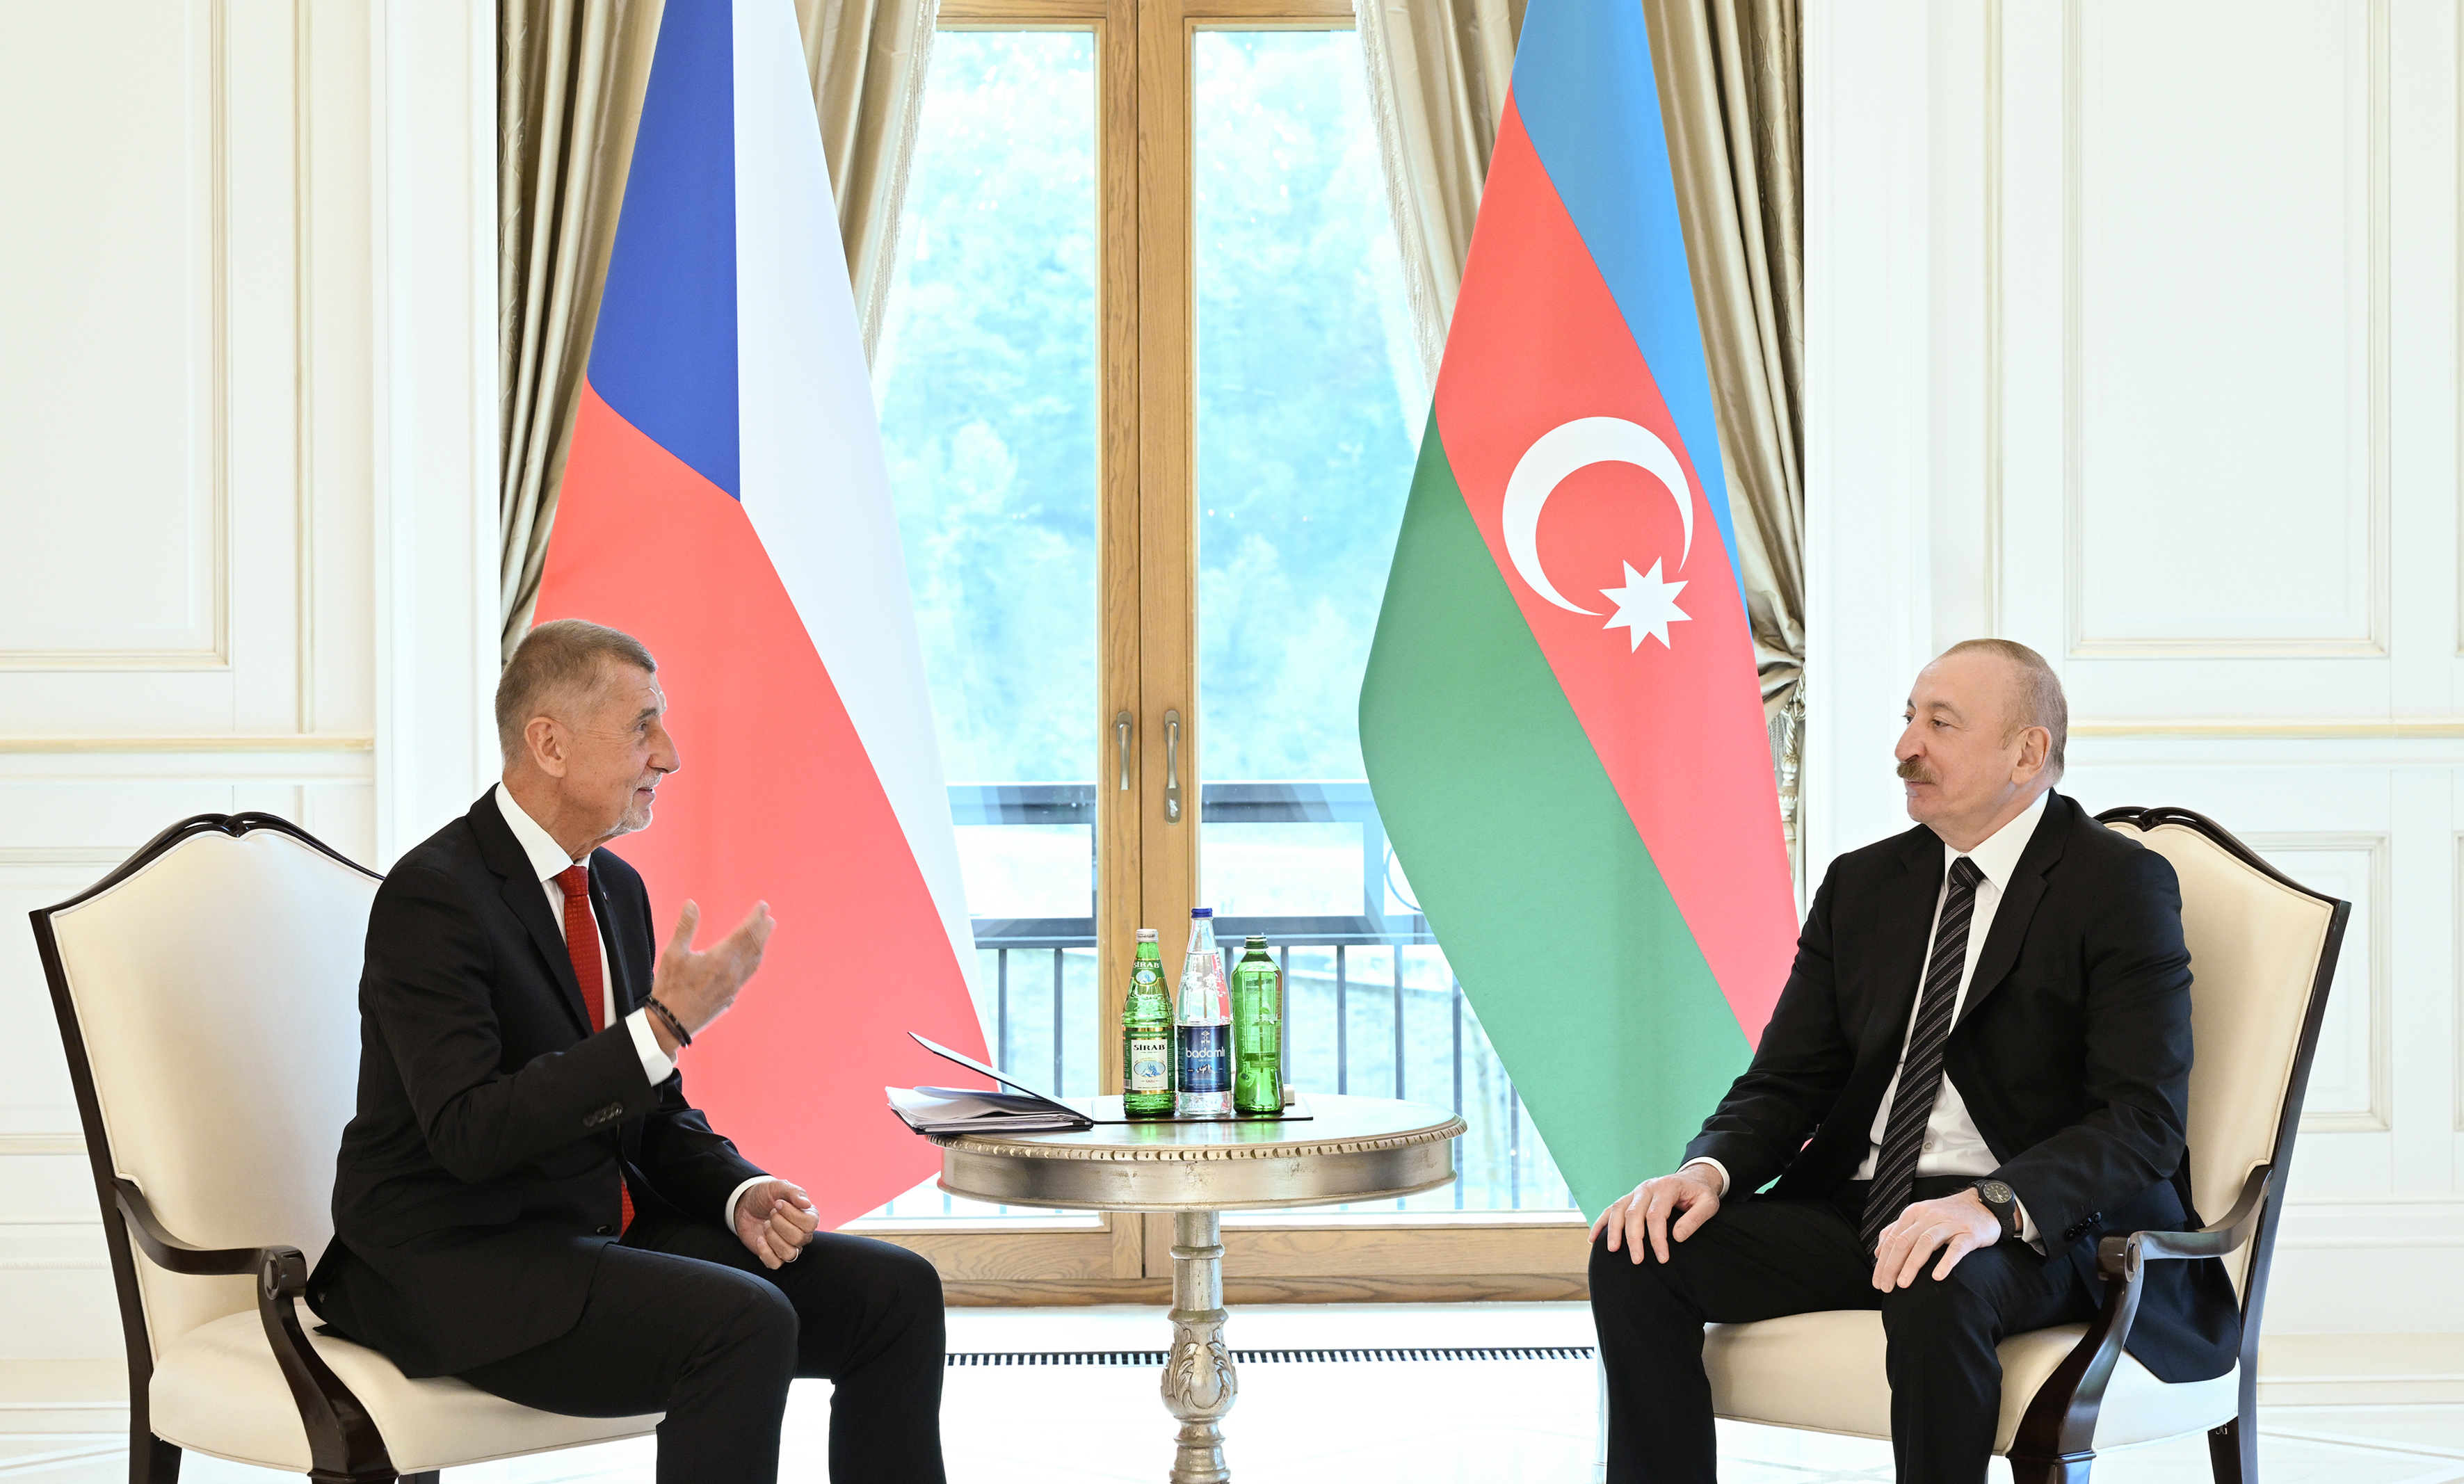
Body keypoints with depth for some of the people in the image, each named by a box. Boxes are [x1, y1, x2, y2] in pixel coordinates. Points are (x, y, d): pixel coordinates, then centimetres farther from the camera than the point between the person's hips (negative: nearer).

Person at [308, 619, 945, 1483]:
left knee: (895, 1292, -6)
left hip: (605, 1233, 9)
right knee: (746, 1324, -31)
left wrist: (743, 1194, -3)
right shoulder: (432, 896, -15)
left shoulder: (616, 889, 12)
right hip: (454, 1269, -9)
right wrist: (665, 1024, -28)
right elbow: (471, 1133, -26)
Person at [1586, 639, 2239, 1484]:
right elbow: (1785, 1081, 12)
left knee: (1936, 1287, -39)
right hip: (1856, 1213, 6)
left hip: (2044, 1226, -6)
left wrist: (1996, 1205, -32)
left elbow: (2144, 1118, -15)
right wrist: (1709, 1168, -11)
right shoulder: (1862, 885, 15)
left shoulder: (2120, 886, -5)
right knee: (1637, 1252, -16)